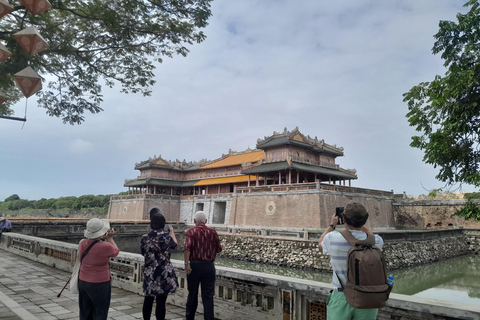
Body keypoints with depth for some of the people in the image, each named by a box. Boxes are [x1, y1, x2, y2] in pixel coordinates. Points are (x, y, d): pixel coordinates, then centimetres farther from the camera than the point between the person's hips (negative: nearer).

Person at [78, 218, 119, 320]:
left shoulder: (82, 243, -5)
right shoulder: (105, 246, -23)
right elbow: (116, 251, -1)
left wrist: (102, 238, 14)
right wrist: (110, 238, 8)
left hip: (83, 282, 6)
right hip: (100, 285, -6)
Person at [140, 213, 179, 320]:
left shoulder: (145, 238, -4)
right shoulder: (167, 236, -11)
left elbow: (143, 253, 11)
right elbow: (174, 245, 11)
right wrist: (172, 232, 25)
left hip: (149, 273, 3)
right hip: (164, 273, -3)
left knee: (148, 299, 17)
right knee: (161, 301, 2)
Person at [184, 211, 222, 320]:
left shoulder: (190, 232, -3)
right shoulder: (213, 232, 3)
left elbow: (187, 248, -19)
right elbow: (219, 249, 5)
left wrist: (186, 264, -18)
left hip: (194, 265, -1)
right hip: (209, 266, 1)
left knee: (192, 294, 15)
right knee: (208, 296, 4)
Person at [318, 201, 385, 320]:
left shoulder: (332, 238, -13)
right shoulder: (376, 242, -9)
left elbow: (320, 245, 13)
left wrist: (332, 225, 23)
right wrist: (361, 225, 25)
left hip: (341, 298, -2)